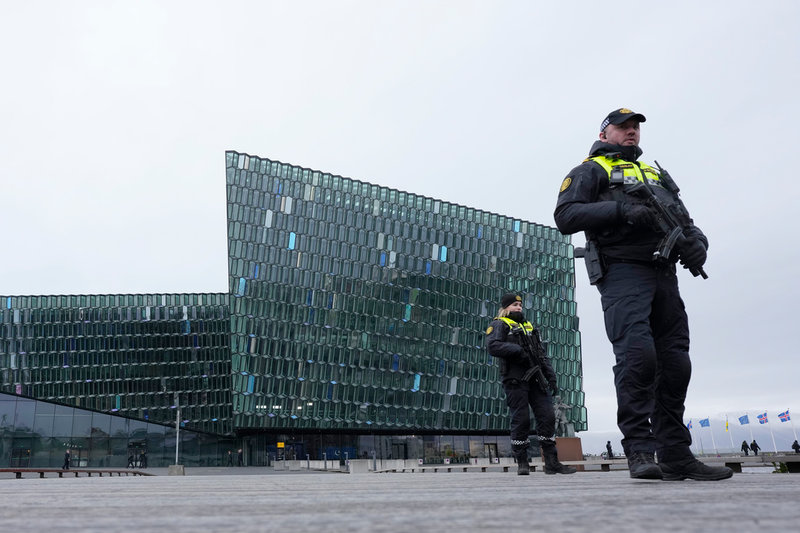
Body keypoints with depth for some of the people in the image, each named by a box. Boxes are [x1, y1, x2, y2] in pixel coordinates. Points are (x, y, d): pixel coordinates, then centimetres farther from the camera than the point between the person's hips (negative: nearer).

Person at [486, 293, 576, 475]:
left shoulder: (529, 326, 27)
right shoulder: (500, 325, 7)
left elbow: (542, 355, 24)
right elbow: (492, 346, -13)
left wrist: (551, 378, 13)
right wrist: (518, 350, -21)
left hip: (536, 379, 6)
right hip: (515, 380, -6)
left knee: (547, 416, -2)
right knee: (521, 420, -6)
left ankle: (551, 462, 0)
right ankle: (522, 463, 3)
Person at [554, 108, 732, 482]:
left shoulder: (655, 174, 31)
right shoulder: (590, 171, 12)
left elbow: (685, 221, 23)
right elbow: (566, 216, -5)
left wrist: (696, 243, -2)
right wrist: (623, 210, -17)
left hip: (663, 274, 6)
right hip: (622, 271, -6)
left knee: (675, 363, 1)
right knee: (637, 353, -21)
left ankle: (675, 455, 5)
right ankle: (640, 451, -18)